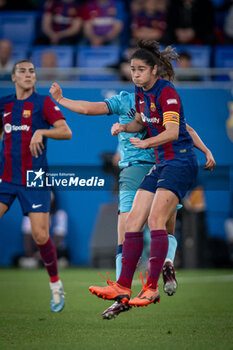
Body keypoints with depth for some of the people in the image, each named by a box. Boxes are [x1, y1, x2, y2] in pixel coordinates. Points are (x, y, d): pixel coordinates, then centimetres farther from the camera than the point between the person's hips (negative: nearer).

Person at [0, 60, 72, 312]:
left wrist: (41, 132, -26)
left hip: (34, 180, -3)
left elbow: (66, 132, -13)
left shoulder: (43, 102, -2)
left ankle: (56, 285, 13)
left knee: (40, 236, -9)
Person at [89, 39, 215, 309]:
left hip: (181, 162, -9)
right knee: (133, 221, 2)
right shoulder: (140, 92, 9)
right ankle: (123, 286, 4)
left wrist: (146, 143, -37)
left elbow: (173, 132, -25)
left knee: (155, 219, -22)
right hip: (161, 164, 9)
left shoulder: (166, 92, -16)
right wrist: (124, 127, 5)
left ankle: (152, 287, -22)